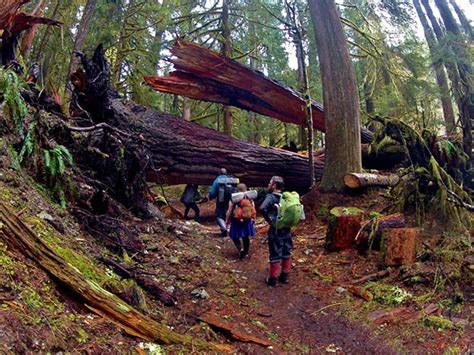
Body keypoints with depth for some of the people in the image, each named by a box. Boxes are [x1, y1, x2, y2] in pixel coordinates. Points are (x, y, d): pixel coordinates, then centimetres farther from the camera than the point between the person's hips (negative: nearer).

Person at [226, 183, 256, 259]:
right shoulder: (250, 199, -3)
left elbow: (229, 211, -9)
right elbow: (253, 211, 5)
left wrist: (227, 220, 4)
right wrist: (253, 219, 19)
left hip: (236, 222, -3)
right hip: (247, 222, 3)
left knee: (235, 237, 10)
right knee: (246, 237, 17)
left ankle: (240, 249, -11)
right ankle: (246, 252, 26)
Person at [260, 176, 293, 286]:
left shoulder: (271, 197, -14)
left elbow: (263, 208, -32)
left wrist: (270, 220, -19)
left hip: (276, 230, -6)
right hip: (286, 229, 7)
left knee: (275, 255, 1)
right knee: (286, 253, 15)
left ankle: (273, 279, 11)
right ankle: (284, 276, 26)